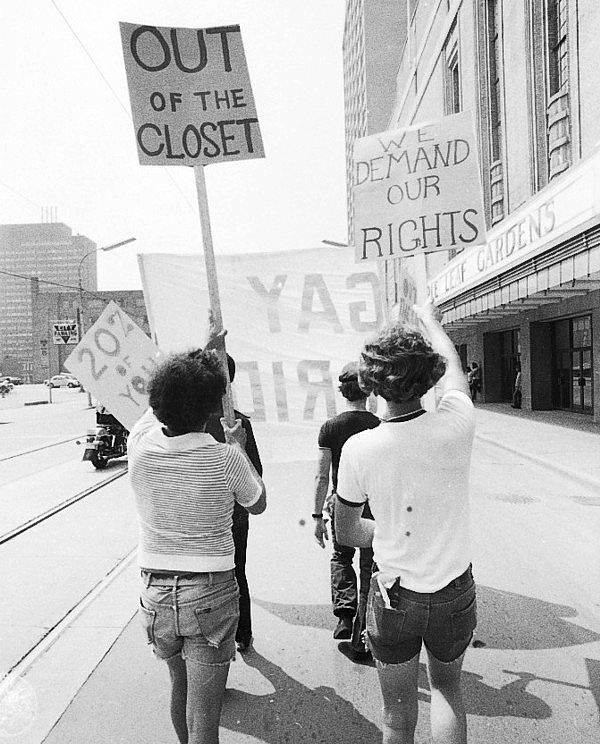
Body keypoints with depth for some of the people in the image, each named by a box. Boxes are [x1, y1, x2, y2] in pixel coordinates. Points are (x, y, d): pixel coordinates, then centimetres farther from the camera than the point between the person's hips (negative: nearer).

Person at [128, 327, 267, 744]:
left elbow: (159, 403, 12)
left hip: (156, 594, 4)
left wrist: (206, 349, 20)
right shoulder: (224, 459, -19)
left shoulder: (141, 443, -11)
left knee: (179, 686, 29)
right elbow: (258, 504, 2)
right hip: (210, 594, -4)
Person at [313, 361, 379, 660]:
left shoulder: (330, 427, -9)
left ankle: (345, 613, 9)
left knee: (341, 558, 27)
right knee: (369, 572, 12)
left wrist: (317, 516, 2)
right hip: (374, 507, 0)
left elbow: (322, 476, -7)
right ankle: (359, 642, 20)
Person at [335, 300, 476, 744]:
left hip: (393, 596, 0)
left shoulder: (358, 449, -21)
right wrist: (431, 319, 21)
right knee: (447, 690, 29)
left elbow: (346, 533, -6)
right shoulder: (456, 425, -21)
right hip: (453, 594, 1)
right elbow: (454, 368, 3)